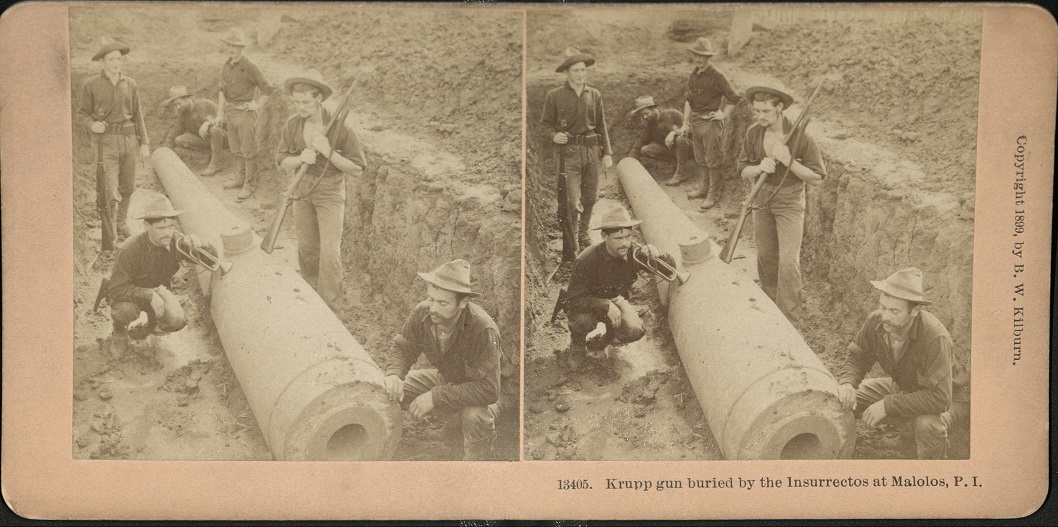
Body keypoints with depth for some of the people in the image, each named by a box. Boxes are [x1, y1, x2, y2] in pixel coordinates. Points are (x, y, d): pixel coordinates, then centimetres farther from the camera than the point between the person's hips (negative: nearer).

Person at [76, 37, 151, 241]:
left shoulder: (130, 84, 8)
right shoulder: (91, 85, -2)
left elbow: (137, 116, 12)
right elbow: (82, 115, 2)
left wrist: (144, 143, 6)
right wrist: (92, 125, -20)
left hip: (128, 139, 4)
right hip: (105, 140, -4)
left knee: (128, 186, 15)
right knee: (110, 190, -11)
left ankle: (122, 221, 39)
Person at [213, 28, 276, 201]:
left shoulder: (250, 67, -14)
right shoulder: (227, 65, 6)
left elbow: (268, 88, -11)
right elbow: (223, 90, 12)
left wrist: (258, 105, -8)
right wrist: (220, 113, 9)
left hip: (245, 112, -7)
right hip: (230, 111, 7)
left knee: (248, 151, -2)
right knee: (236, 149, 17)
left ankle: (249, 185, 3)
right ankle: (239, 178, 29)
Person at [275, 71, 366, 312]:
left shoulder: (340, 128, -21)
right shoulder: (292, 125, -10)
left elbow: (357, 169, -16)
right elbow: (282, 161, -1)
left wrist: (328, 152, -30)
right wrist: (300, 159, -24)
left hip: (330, 193, -4)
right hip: (303, 190, 4)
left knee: (330, 252, -8)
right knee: (307, 248, 16)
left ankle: (329, 308, 4)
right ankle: (311, 292, 38)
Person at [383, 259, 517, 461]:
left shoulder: (482, 329, -39)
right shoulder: (422, 313, -21)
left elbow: (488, 389, -40)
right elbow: (402, 348, -5)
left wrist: (436, 397, -40)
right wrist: (393, 374, -29)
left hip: (495, 387, -6)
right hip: (449, 379, 6)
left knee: (474, 416, -39)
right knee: (394, 391, -8)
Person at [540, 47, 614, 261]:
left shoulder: (594, 95, 10)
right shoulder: (554, 96, -2)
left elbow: (601, 126, 15)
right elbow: (546, 125, 2)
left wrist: (607, 152, 10)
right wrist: (554, 136, -19)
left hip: (591, 151, 5)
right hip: (567, 151, -4)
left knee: (590, 197, 13)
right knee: (571, 202, -8)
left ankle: (582, 235, 37)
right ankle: (570, 250, 0)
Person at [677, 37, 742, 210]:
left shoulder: (716, 76, -13)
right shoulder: (694, 75, 9)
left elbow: (735, 97, -11)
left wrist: (724, 114, -9)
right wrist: (685, 123, 11)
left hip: (711, 122, -7)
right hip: (695, 120, 7)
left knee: (712, 160, 0)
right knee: (700, 158, 17)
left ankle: (713, 193, 7)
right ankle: (704, 187, 30)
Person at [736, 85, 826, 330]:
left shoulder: (800, 137, -18)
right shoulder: (753, 133, -6)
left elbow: (817, 178, -14)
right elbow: (743, 171, 2)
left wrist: (789, 161, -28)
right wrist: (759, 168, -22)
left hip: (790, 202, -4)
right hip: (762, 199, 5)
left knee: (788, 262, -10)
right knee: (766, 258, 14)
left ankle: (791, 322, -2)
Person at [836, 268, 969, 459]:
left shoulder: (934, 337, -39)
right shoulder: (875, 321, -21)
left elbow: (939, 399, -40)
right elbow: (857, 358, -5)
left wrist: (888, 405, -38)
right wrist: (847, 383, -28)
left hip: (947, 396, -6)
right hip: (903, 387, 6)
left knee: (927, 424, -38)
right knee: (844, 399, -7)